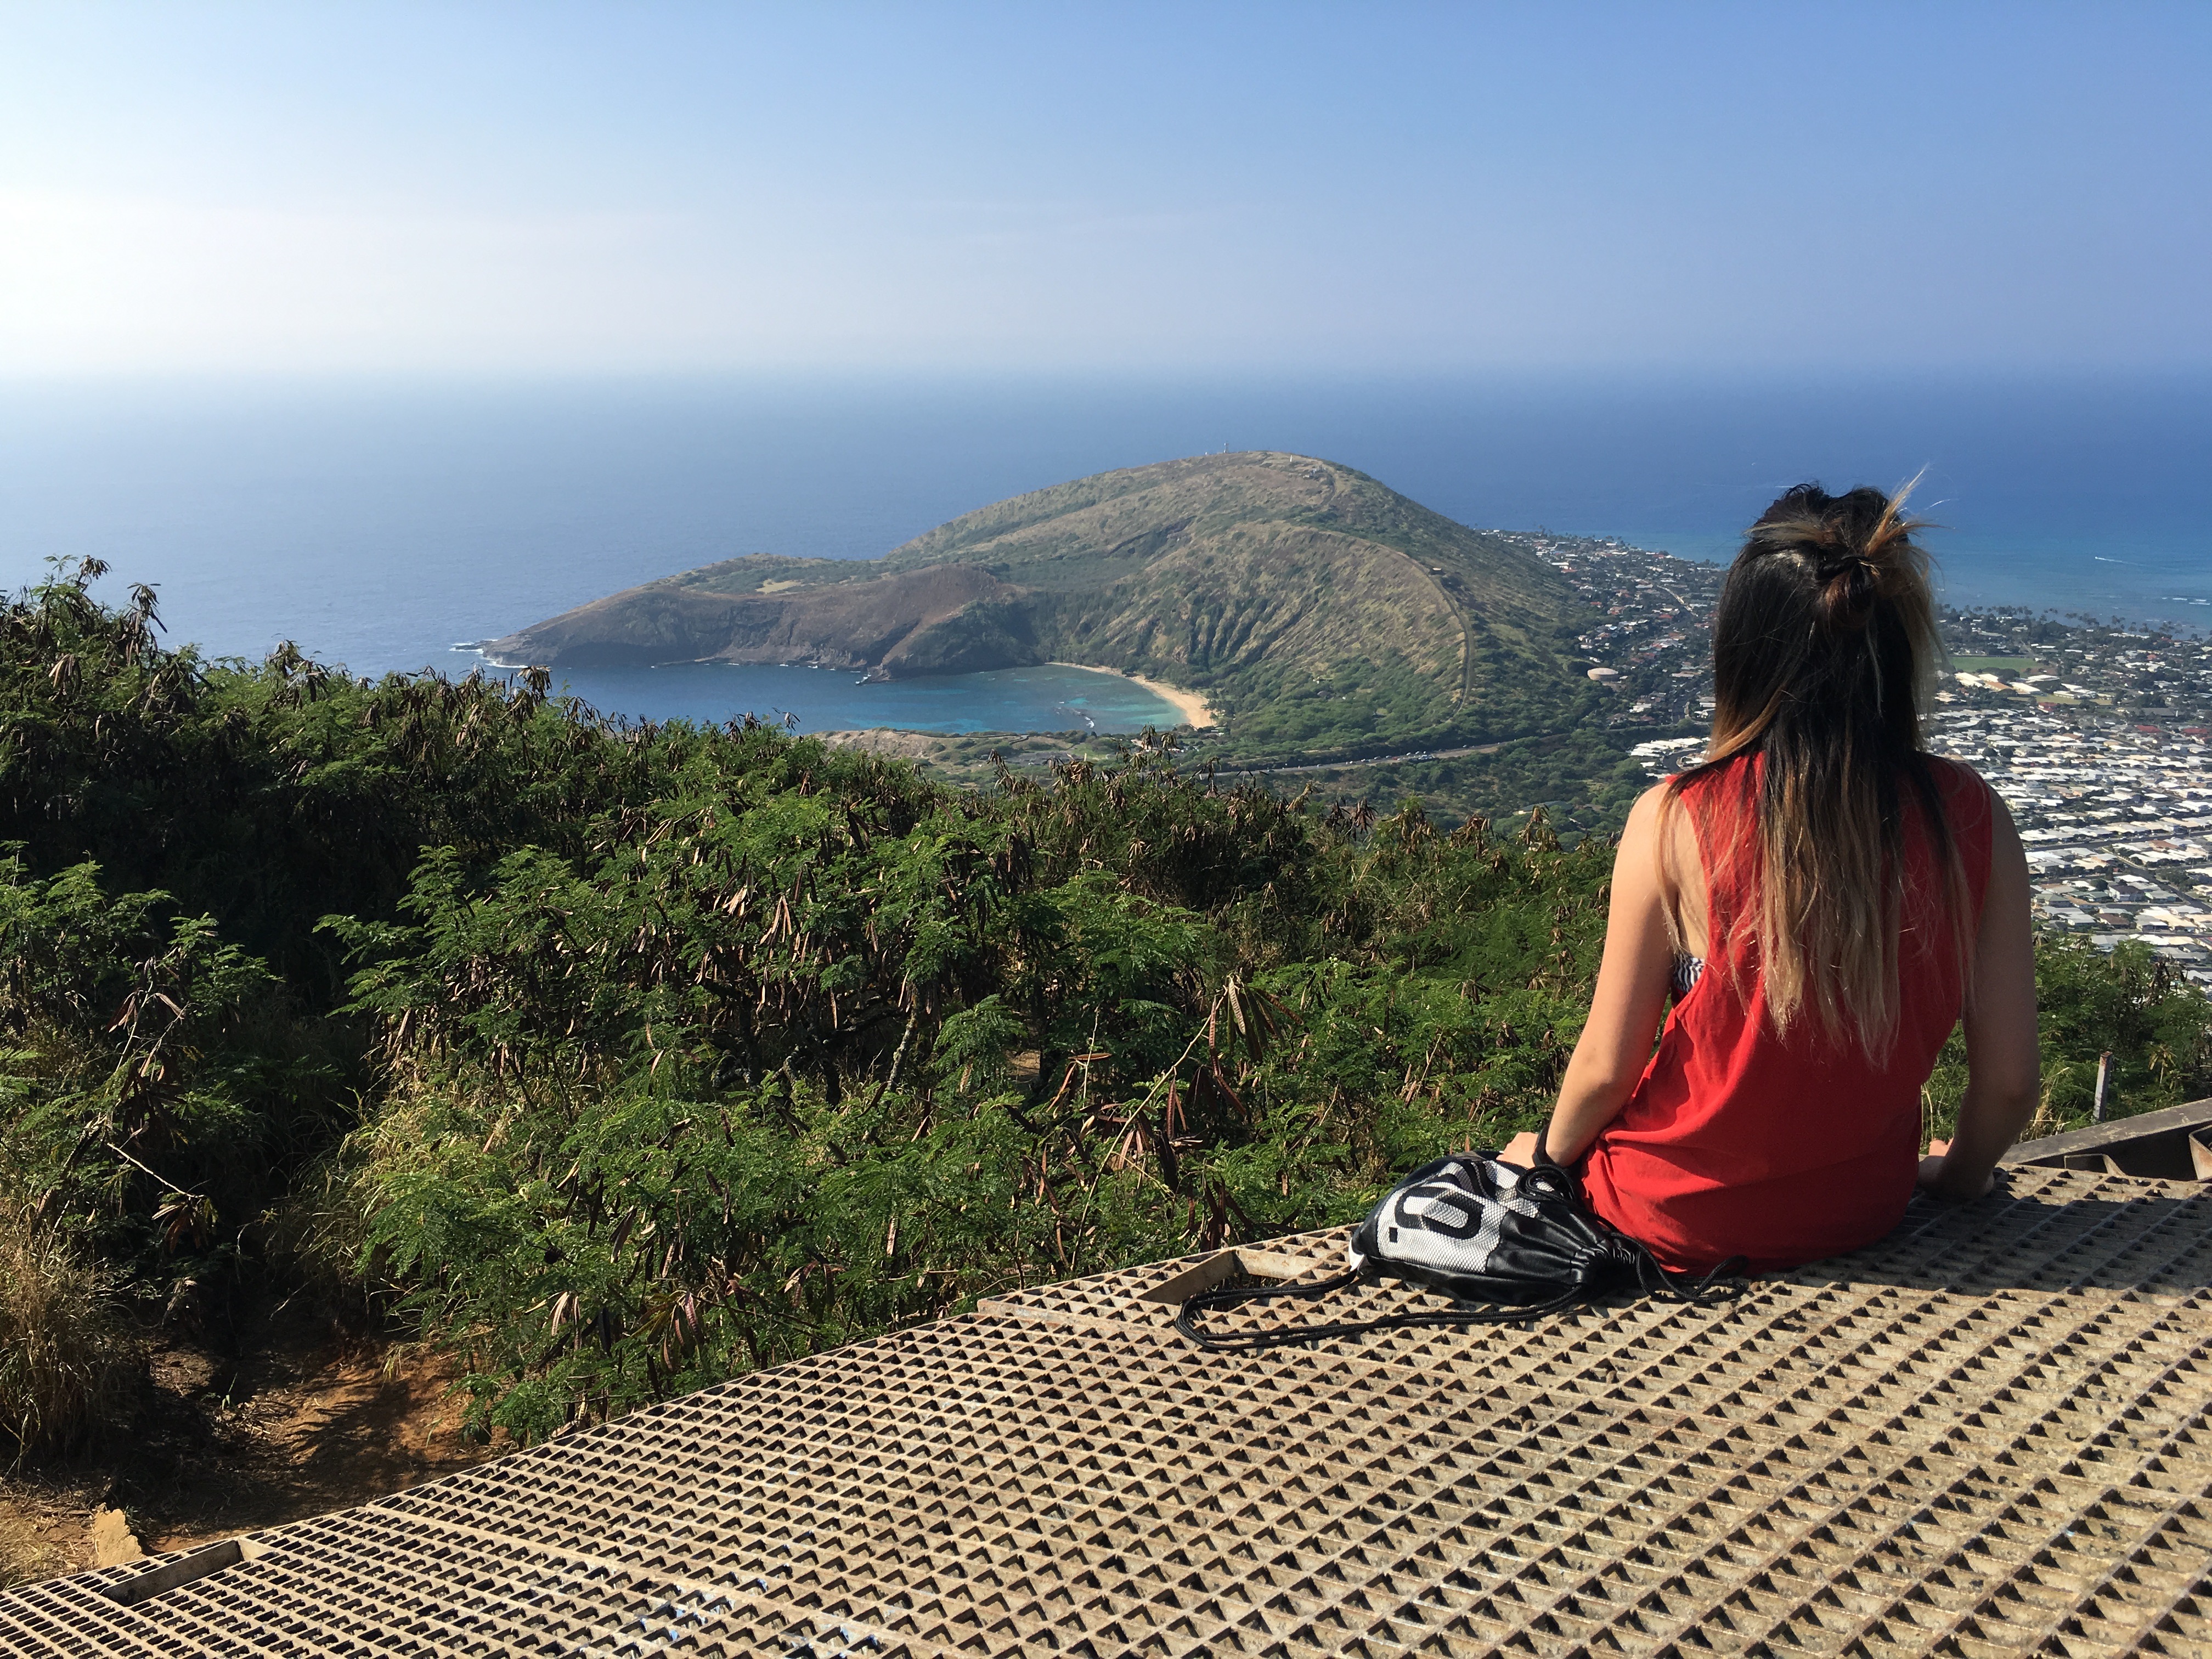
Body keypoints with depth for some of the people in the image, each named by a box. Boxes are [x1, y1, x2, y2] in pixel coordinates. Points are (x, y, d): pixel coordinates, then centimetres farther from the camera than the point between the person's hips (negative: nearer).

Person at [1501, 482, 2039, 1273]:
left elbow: (1607, 1067, -16)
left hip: (1681, 1217, -3)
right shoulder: (1972, 819, -16)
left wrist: (1546, 1153, 5)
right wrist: (1958, 1173, 13)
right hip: (1863, 1209, 3)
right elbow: (2010, 1080, -8)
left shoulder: (1674, 822, -25)